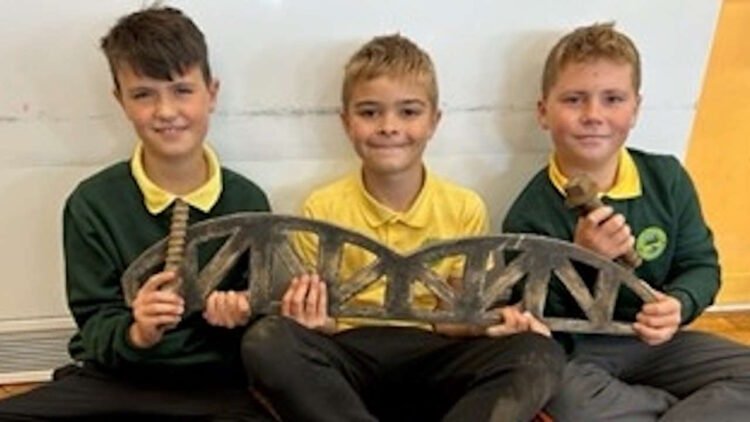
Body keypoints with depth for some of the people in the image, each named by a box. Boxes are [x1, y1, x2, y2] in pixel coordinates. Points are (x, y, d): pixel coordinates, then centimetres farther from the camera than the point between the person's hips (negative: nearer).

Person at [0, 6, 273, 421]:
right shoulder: (92, 202, -1)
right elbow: (94, 324, -3)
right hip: (115, 379, 1)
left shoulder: (246, 200, 0)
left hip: (215, 383, 0)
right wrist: (134, 333, -25)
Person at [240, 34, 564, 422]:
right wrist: (315, 320, -20)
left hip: (431, 357, 1)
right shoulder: (322, 209, 1)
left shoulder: (464, 209, 3)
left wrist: (487, 321, -15)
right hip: (349, 356, -1)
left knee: (540, 355, -25)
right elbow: (325, 319, 3)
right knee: (266, 343, -31)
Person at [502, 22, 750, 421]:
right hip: (573, 352, -3)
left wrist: (678, 305, -19)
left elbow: (701, 264, 4)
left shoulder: (667, 178, -4)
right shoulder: (530, 214, -17)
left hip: (654, 341, 4)